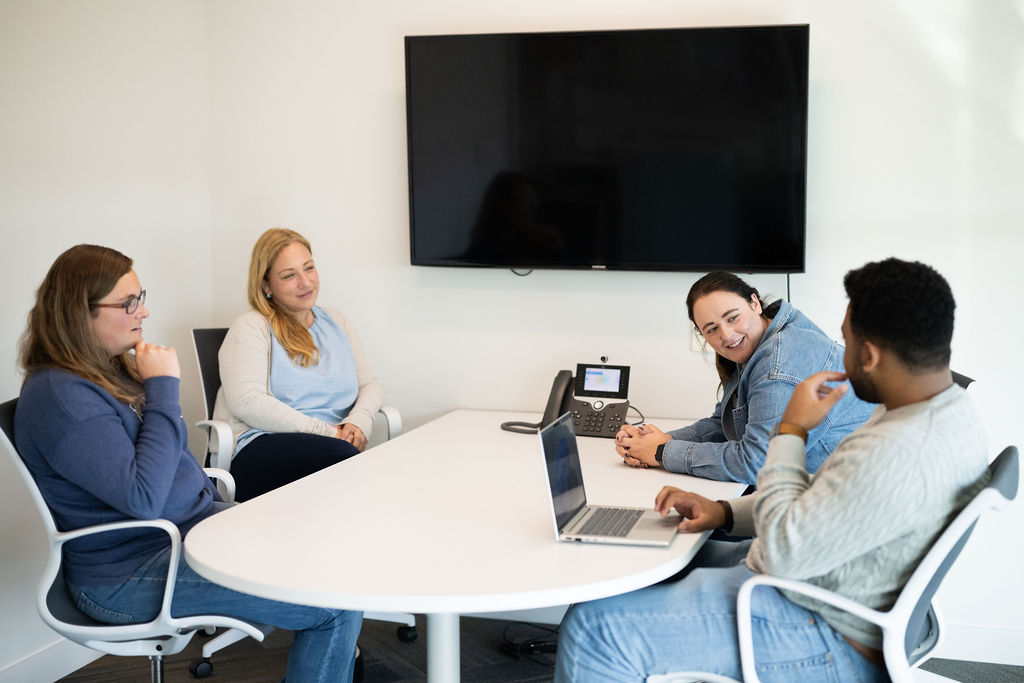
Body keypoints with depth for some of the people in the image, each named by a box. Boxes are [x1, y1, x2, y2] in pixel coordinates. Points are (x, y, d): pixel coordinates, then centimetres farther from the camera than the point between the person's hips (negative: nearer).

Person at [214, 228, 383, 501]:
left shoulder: (336, 322, 25)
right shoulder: (250, 327, 4)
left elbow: (370, 384, 20)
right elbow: (247, 402, -10)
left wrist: (358, 422, -5)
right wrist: (327, 432, -14)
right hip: (260, 447, -4)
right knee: (343, 455, -37)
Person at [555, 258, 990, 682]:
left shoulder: (897, 454, -32)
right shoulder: (944, 408, 4)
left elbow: (784, 551, -25)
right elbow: (829, 497, 14)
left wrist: (790, 431, -16)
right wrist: (725, 512, 6)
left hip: (827, 643, -11)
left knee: (594, 627, -14)